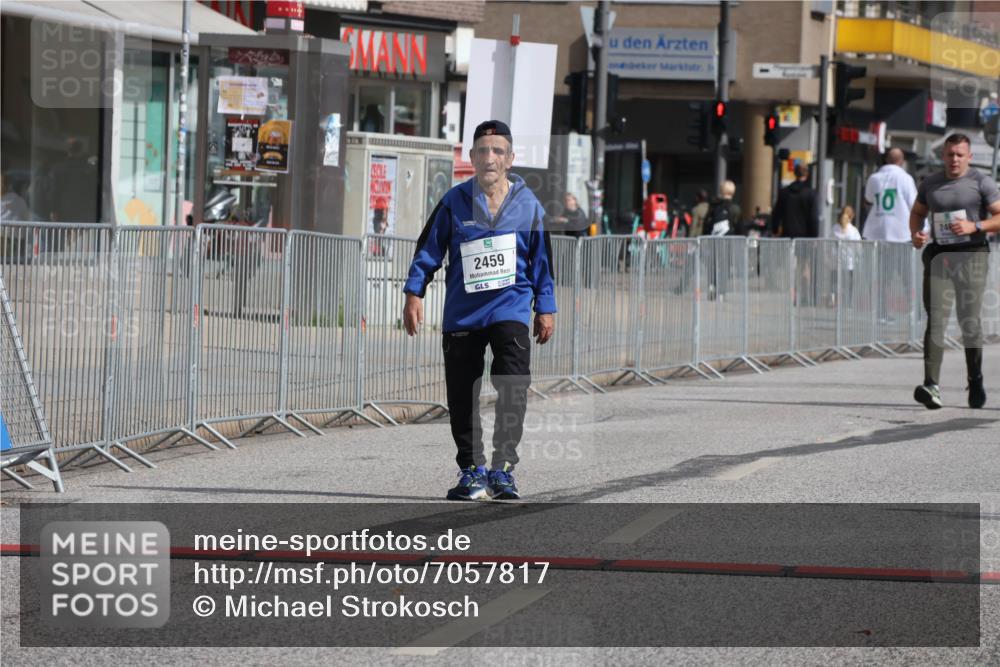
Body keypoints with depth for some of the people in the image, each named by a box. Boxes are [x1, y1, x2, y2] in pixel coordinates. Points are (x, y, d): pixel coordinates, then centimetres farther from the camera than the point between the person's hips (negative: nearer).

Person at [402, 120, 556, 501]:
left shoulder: (528, 205, 4)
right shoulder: (455, 202, 2)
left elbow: (542, 262, 11)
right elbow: (428, 250, 7)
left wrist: (546, 308, 10)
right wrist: (414, 293, 0)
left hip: (510, 309, -1)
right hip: (461, 313, 1)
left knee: (513, 386, -18)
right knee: (462, 396, 4)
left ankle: (503, 466, -10)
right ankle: (471, 470, 18)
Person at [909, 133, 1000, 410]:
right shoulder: (930, 184, 13)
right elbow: (917, 212, 27)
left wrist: (974, 226, -17)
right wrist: (915, 233, 5)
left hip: (971, 255, -2)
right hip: (938, 255, 2)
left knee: (970, 321, 2)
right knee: (935, 320, -10)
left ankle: (975, 382, 19)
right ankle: (931, 385, -19)